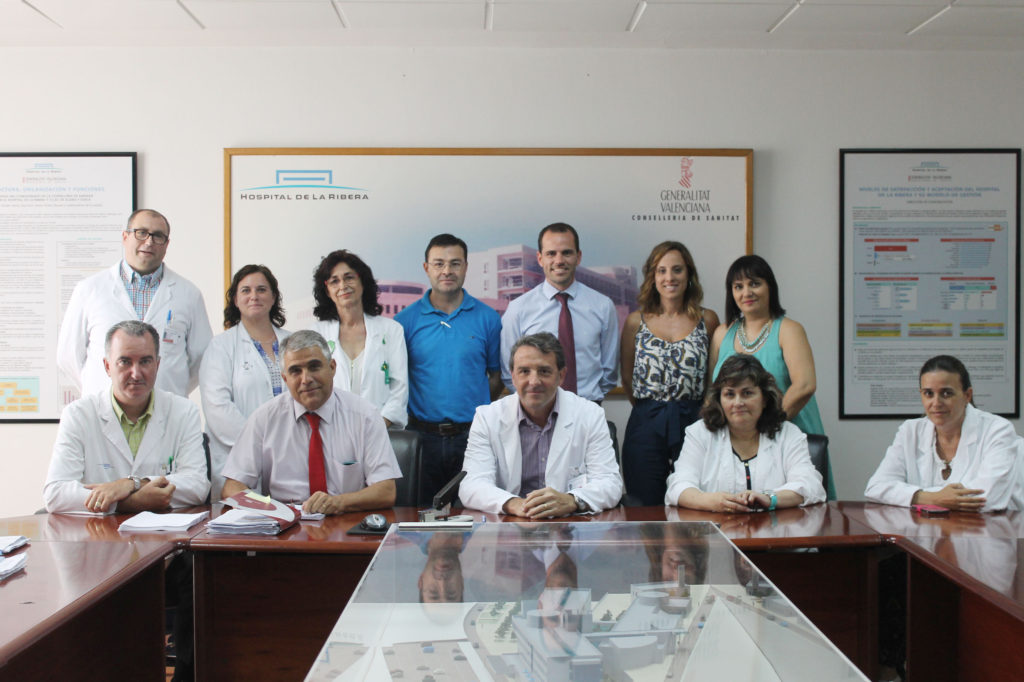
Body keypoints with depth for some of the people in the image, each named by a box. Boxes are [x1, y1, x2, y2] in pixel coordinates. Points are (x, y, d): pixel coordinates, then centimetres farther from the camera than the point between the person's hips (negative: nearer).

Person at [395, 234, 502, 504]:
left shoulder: (487, 318, 4)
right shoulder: (406, 320, 2)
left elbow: (497, 376, 9)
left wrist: (477, 411, 4)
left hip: (473, 435, 0)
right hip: (423, 436, 0)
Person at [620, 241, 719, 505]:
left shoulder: (707, 320, 6)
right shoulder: (636, 322, 6)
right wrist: (650, 409, 12)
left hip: (693, 421, 0)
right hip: (646, 425, 0)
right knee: (646, 512, 2)